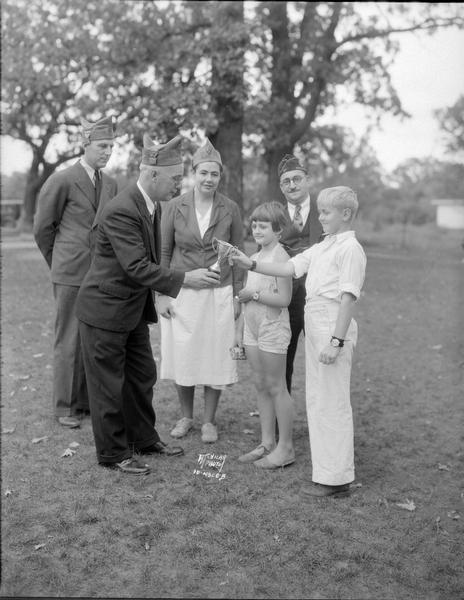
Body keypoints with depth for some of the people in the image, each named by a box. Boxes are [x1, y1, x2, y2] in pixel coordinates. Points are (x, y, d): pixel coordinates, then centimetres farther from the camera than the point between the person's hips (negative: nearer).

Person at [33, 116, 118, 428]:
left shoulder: (111, 184, 11)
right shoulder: (62, 180, -6)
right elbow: (43, 228, 1)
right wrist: (58, 263, 9)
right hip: (71, 275, -5)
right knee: (69, 341, 2)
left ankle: (87, 400, 20)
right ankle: (65, 406, 13)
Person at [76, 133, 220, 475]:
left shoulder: (152, 205, 4)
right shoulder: (121, 211, -25)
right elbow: (137, 267, -30)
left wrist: (157, 297, 13)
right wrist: (184, 279, -29)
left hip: (135, 309, 9)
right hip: (105, 309, -9)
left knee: (143, 376, 18)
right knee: (109, 383, 5)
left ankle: (144, 439, 35)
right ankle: (112, 452, 20)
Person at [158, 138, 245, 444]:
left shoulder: (230, 208, -2)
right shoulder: (175, 207, -2)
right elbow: (164, 252, 3)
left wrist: (238, 295, 1)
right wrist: (163, 294, -1)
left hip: (218, 294, 0)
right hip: (181, 293, 1)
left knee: (215, 358, 5)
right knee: (182, 357, 7)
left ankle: (209, 420, 22)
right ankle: (186, 416, 27)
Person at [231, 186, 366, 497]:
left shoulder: (350, 249, -12)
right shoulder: (321, 248, 16)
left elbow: (348, 297, -17)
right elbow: (291, 267, 12)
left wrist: (336, 341, -21)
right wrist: (251, 264, 3)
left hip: (334, 327, -9)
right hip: (315, 326, 9)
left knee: (332, 402, -2)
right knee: (316, 399, 15)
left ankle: (336, 478, 9)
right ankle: (327, 469, 28)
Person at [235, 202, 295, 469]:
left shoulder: (280, 257, -14)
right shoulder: (254, 258, 13)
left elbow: (284, 299, -21)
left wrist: (253, 294, -15)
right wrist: (239, 327, 17)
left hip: (273, 329, -8)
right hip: (253, 327, 8)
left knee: (276, 387, -1)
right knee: (261, 386, 12)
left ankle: (286, 447, 10)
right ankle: (267, 442, 21)